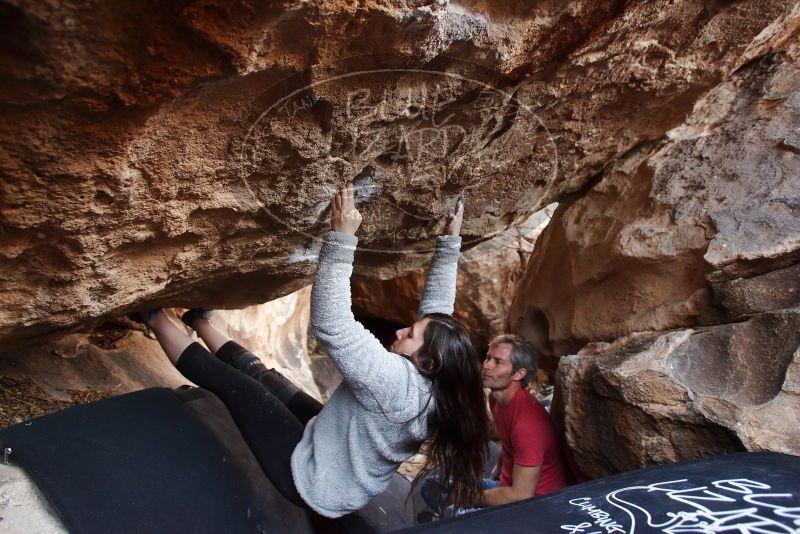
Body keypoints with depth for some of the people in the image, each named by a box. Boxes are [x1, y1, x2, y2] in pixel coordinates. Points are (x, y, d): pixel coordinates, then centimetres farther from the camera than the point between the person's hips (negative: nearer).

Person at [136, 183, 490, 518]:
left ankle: (156, 318, 19)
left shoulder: (395, 381, -38)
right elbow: (437, 303, -4)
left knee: (230, 380, -1)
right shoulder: (434, 386, -13)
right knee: (257, 374, 14)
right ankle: (198, 323, 35)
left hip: (309, 481, -7)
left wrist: (341, 236, -42)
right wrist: (450, 240, -3)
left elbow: (330, 324, -42)